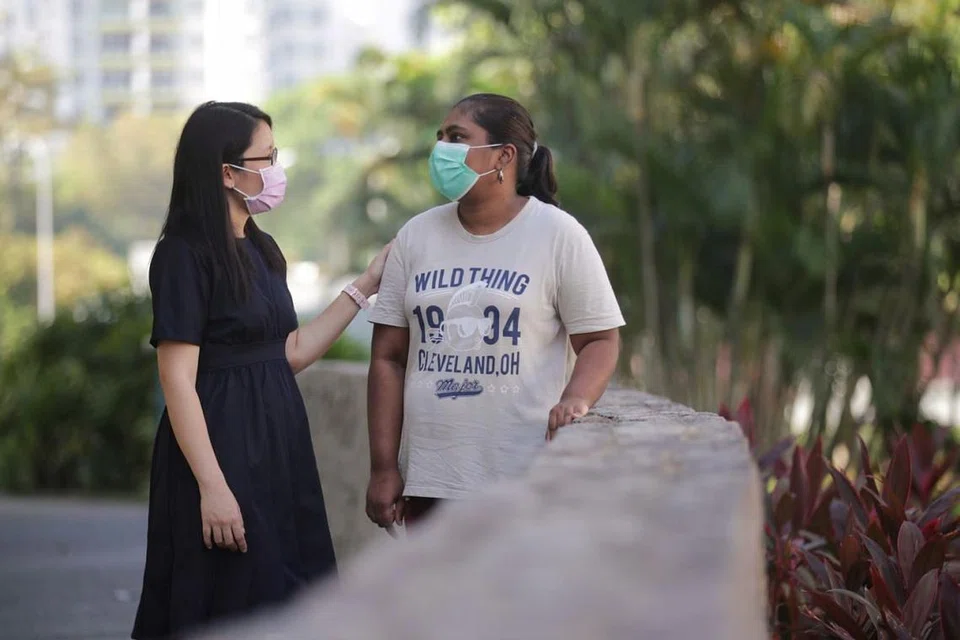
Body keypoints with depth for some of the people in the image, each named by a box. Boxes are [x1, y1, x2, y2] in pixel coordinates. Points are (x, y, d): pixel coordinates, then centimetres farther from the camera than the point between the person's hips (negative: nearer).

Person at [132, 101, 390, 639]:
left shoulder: (262, 250, 12)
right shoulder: (185, 254, -13)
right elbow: (178, 381, -16)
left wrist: (363, 288, 13)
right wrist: (211, 485, -21)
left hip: (278, 443, 8)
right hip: (222, 446, -8)